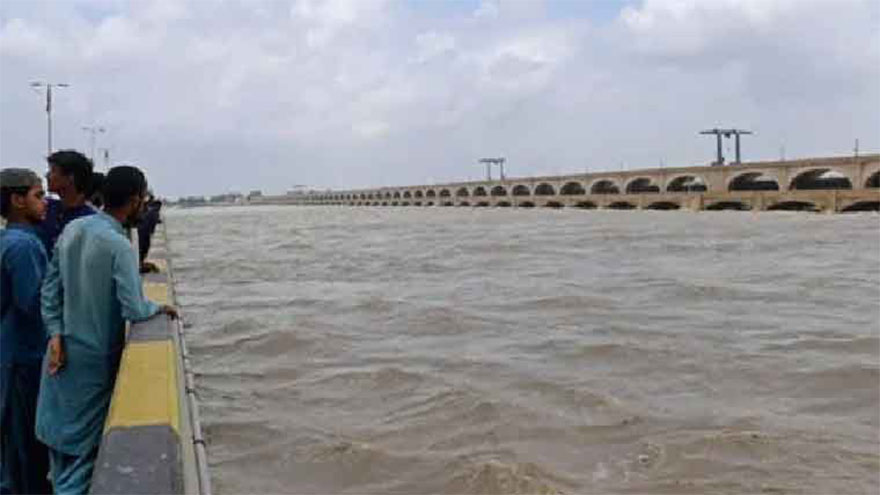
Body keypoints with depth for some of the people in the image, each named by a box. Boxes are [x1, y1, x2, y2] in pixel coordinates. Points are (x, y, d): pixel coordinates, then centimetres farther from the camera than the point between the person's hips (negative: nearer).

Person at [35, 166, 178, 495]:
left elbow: (50, 287, 3)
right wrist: (161, 308, -5)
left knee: (59, 430, 21)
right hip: (95, 356, -7)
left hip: (63, 350, 7)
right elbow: (134, 311, -24)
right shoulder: (119, 245, -23)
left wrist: (55, 335, 2)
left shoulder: (71, 229, -1)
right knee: (83, 442, 6)